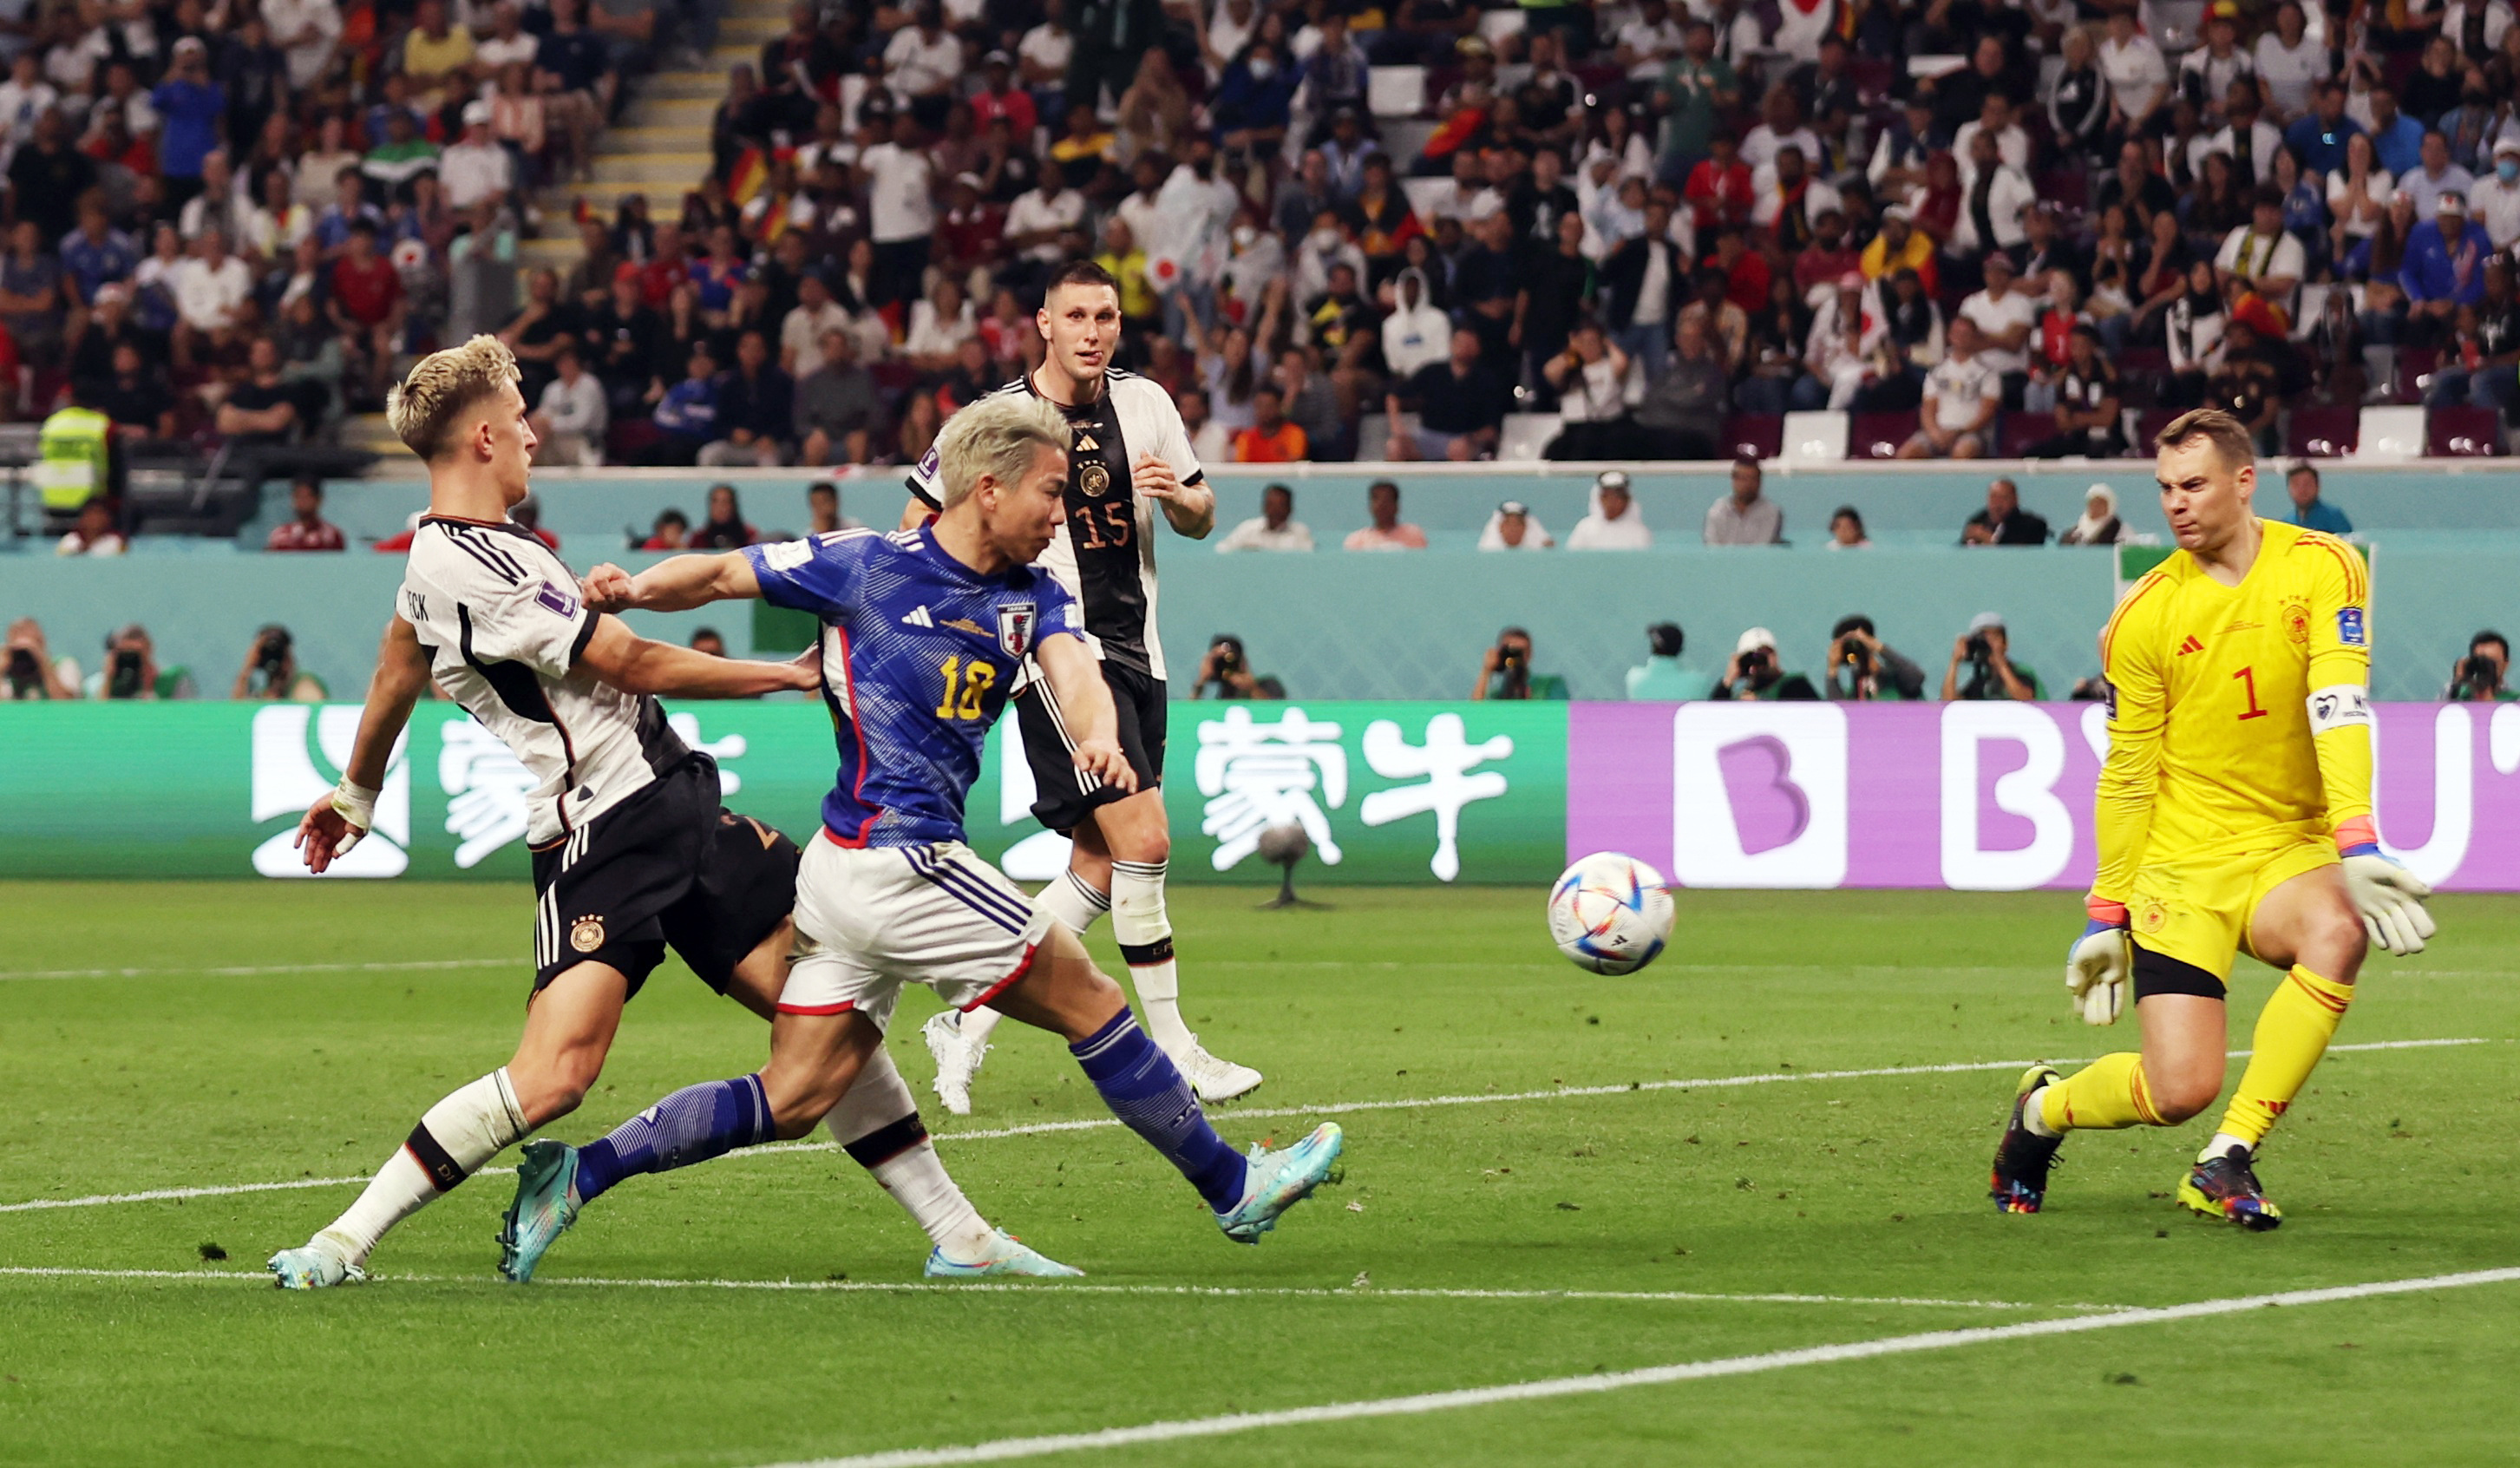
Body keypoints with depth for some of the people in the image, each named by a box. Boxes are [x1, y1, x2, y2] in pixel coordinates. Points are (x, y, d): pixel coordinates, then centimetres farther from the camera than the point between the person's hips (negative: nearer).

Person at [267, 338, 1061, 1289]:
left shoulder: (444, 553, 14)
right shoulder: (473, 568, -17)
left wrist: (355, 797, 47)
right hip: (605, 840, -10)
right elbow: (634, 666, -13)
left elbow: (397, 671, 31)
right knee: (554, 1077, -22)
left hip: (678, 809, 10)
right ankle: (345, 1240, -9)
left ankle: (956, 1236, 12)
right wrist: (793, 674, -3)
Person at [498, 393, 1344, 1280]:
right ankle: (1232, 1188, 14)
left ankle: (577, 1173, 4)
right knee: (1090, 1003, 2)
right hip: (894, 864, -7)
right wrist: (635, 588, -18)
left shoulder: (1034, 598, 10)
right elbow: (718, 576, 0)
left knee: (791, 1101, 5)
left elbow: (1072, 667, -9)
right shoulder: (868, 567, -7)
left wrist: (1099, 733, -32)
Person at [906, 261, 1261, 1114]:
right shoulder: (999, 419, -7)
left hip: (1134, 653, 7)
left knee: (1099, 870, 5)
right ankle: (1172, 1050, -10)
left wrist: (1178, 495, -8)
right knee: (1144, 841, -16)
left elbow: (1201, 520, 14)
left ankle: (968, 1024, 14)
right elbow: (920, 526, 3)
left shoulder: (1144, 404, 7)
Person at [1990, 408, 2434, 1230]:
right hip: (2184, 861, -1)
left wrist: (2357, 846, -30)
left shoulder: (2322, 569, -5)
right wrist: (2105, 917, 3)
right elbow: (2127, 777, 4)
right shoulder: (2144, 616, -2)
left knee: (2338, 934, -35)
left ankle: (2228, 1163, -22)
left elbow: (2339, 707, -18)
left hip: (2293, 850, 1)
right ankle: (2042, 1111, 22)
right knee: (2179, 1090, -13)